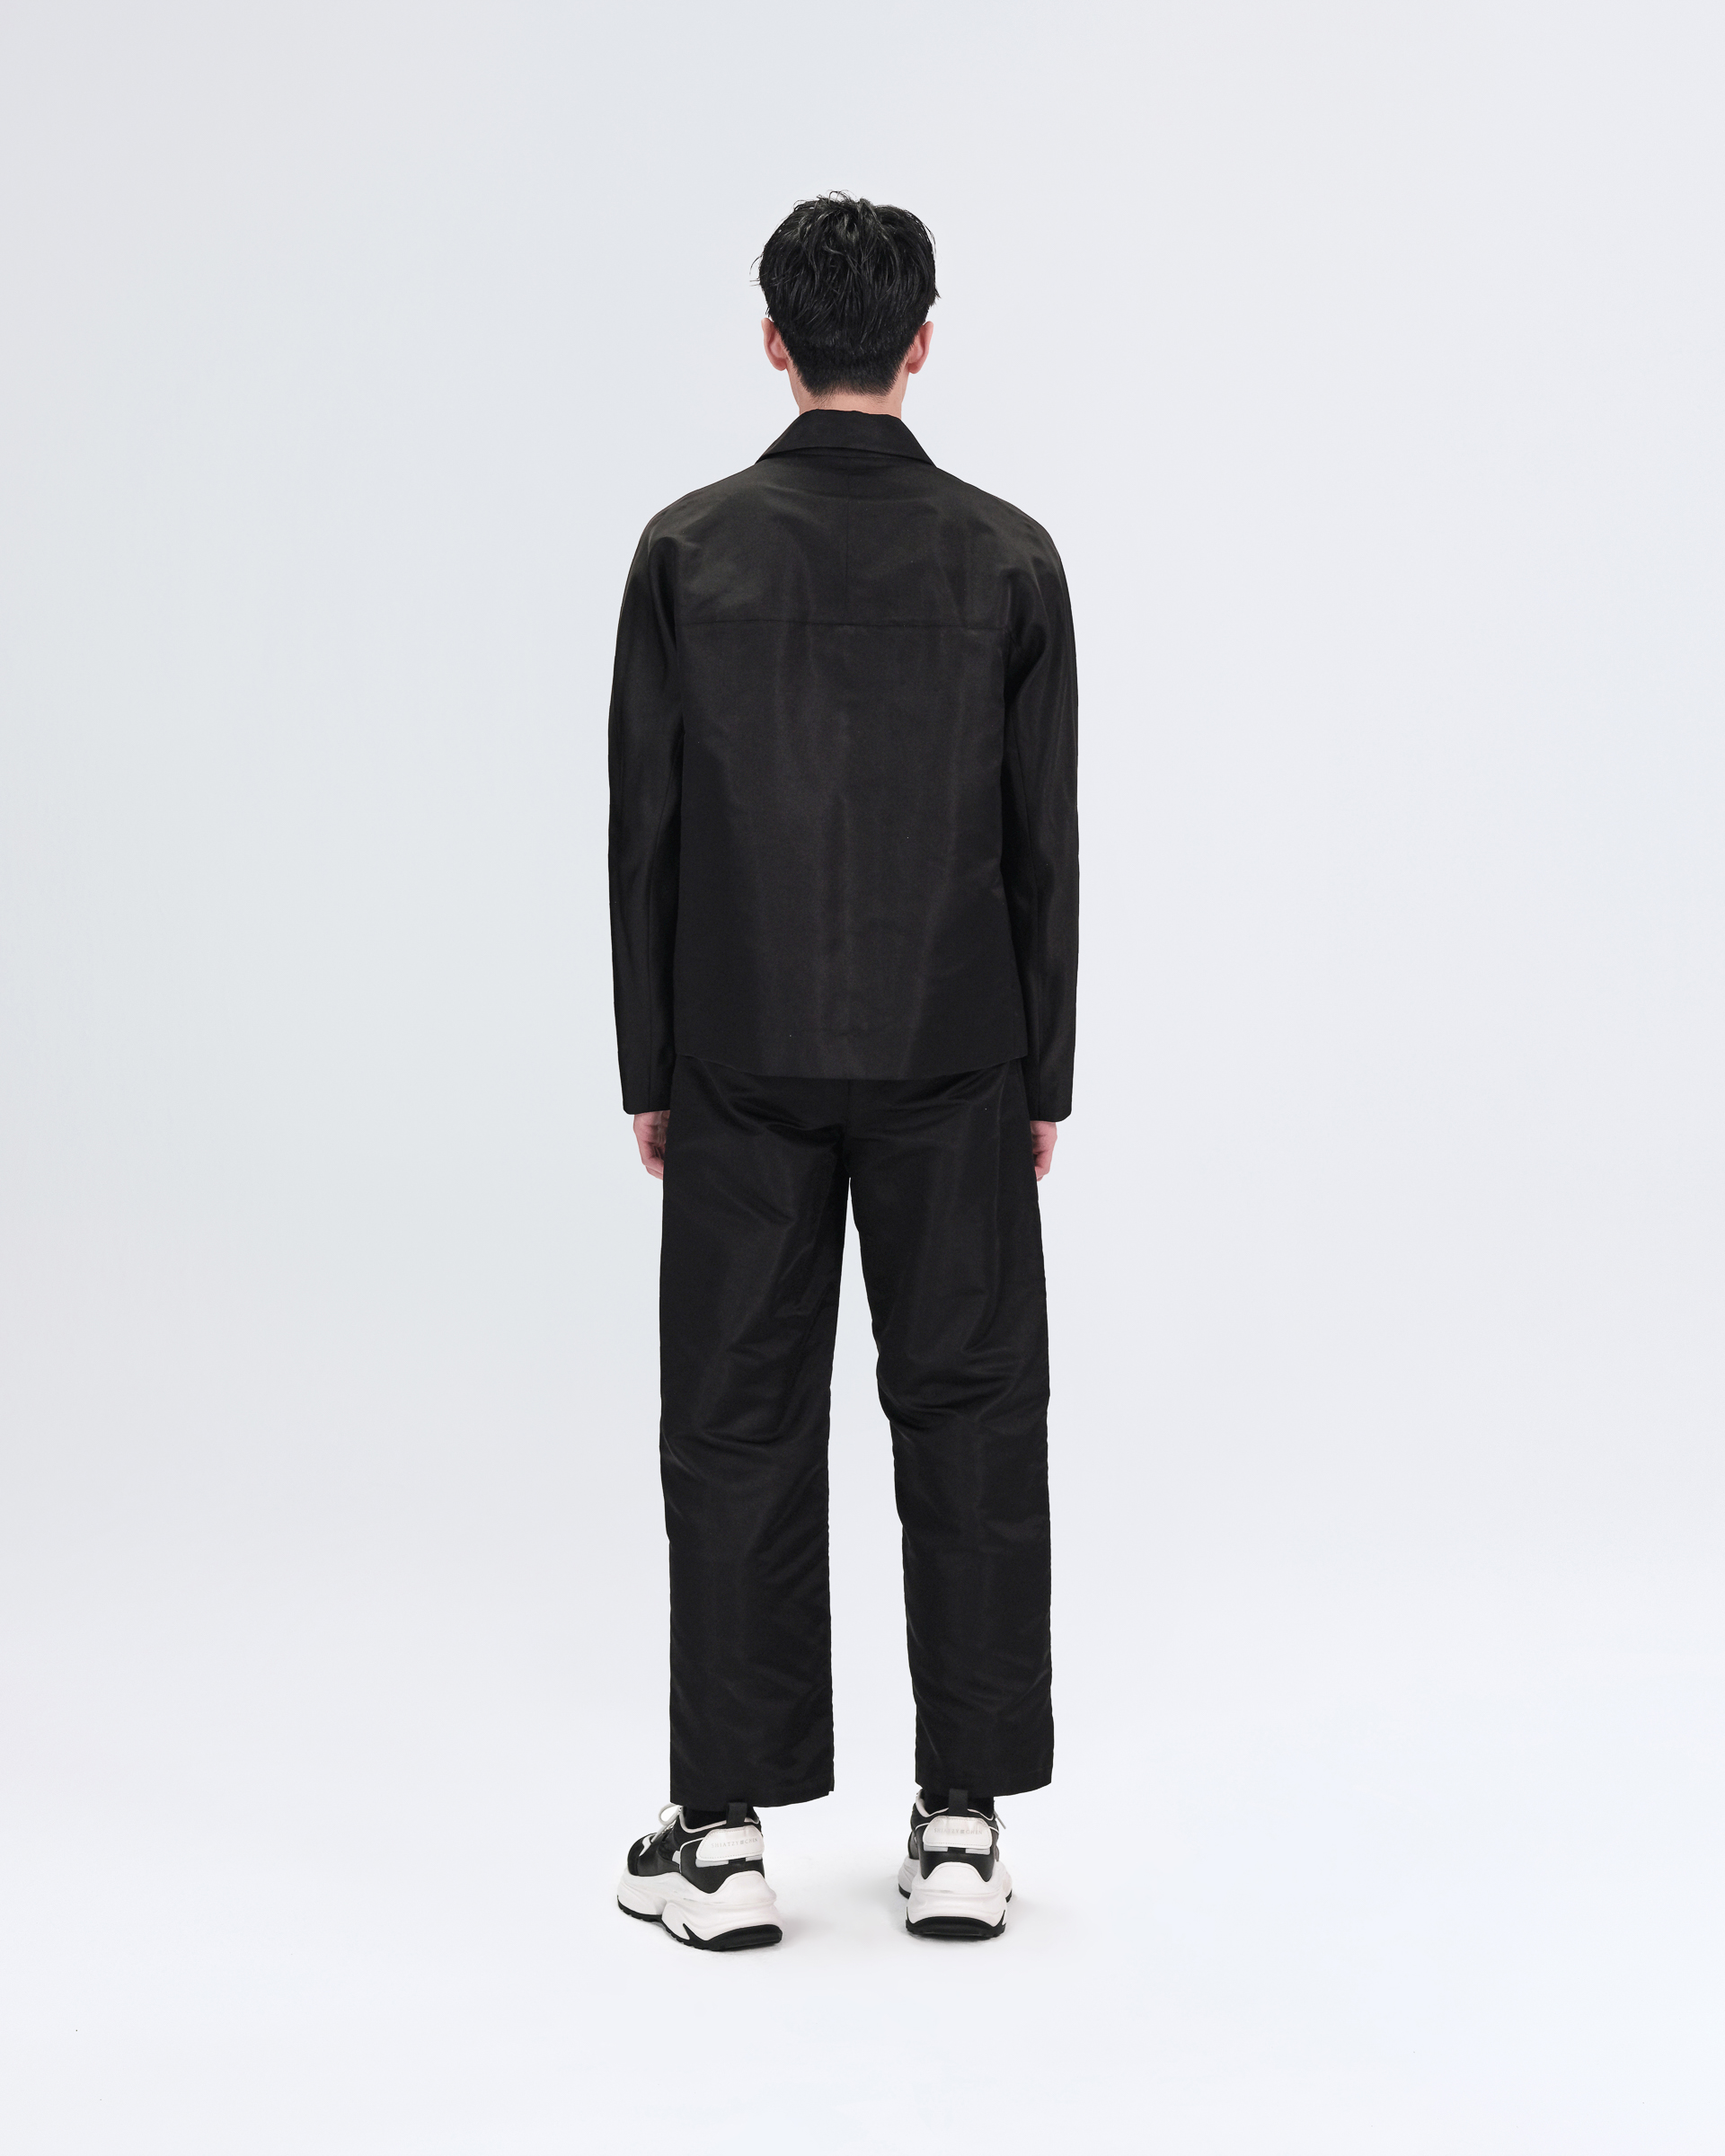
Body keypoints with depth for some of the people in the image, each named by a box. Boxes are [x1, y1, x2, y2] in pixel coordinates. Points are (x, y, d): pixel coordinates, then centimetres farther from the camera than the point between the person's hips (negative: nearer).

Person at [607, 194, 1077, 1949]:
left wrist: (650, 1068, 6)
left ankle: (723, 1836, 10)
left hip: (743, 1059, 0)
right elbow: (1044, 840, 0)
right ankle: (962, 1827, 11)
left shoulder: (690, 549, -2)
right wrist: (1043, 1075, 8)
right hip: (952, 1060, 0)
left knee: (739, 1427, 5)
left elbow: (646, 827, -2)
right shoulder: (1006, 557, -2)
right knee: (969, 1420, 7)